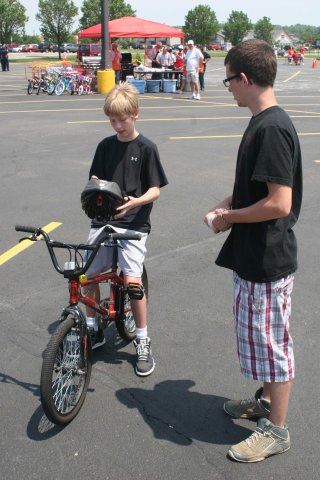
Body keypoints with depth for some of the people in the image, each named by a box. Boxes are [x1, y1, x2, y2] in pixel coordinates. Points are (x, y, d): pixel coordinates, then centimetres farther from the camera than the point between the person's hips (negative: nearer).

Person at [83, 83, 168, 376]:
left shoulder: (146, 148, -3)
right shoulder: (105, 146, 9)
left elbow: (155, 189, -4)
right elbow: (95, 179, 12)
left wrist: (136, 201, -24)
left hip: (134, 222, -4)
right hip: (103, 218, 5)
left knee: (132, 280, -13)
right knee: (90, 274, 2)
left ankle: (143, 341, 5)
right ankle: (93, 329, 25)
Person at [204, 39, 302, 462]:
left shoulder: (271, 129, -23)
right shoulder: (263, 123, 8)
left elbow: (279, 203, -28)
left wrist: (230, 218, -15)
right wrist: (225, 206, 6)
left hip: (268, 261, -10)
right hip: (254, 255, 10)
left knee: (269, 341, 5)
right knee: (257, 335, 23)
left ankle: (276, 430, 23)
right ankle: (267, 399, 43)